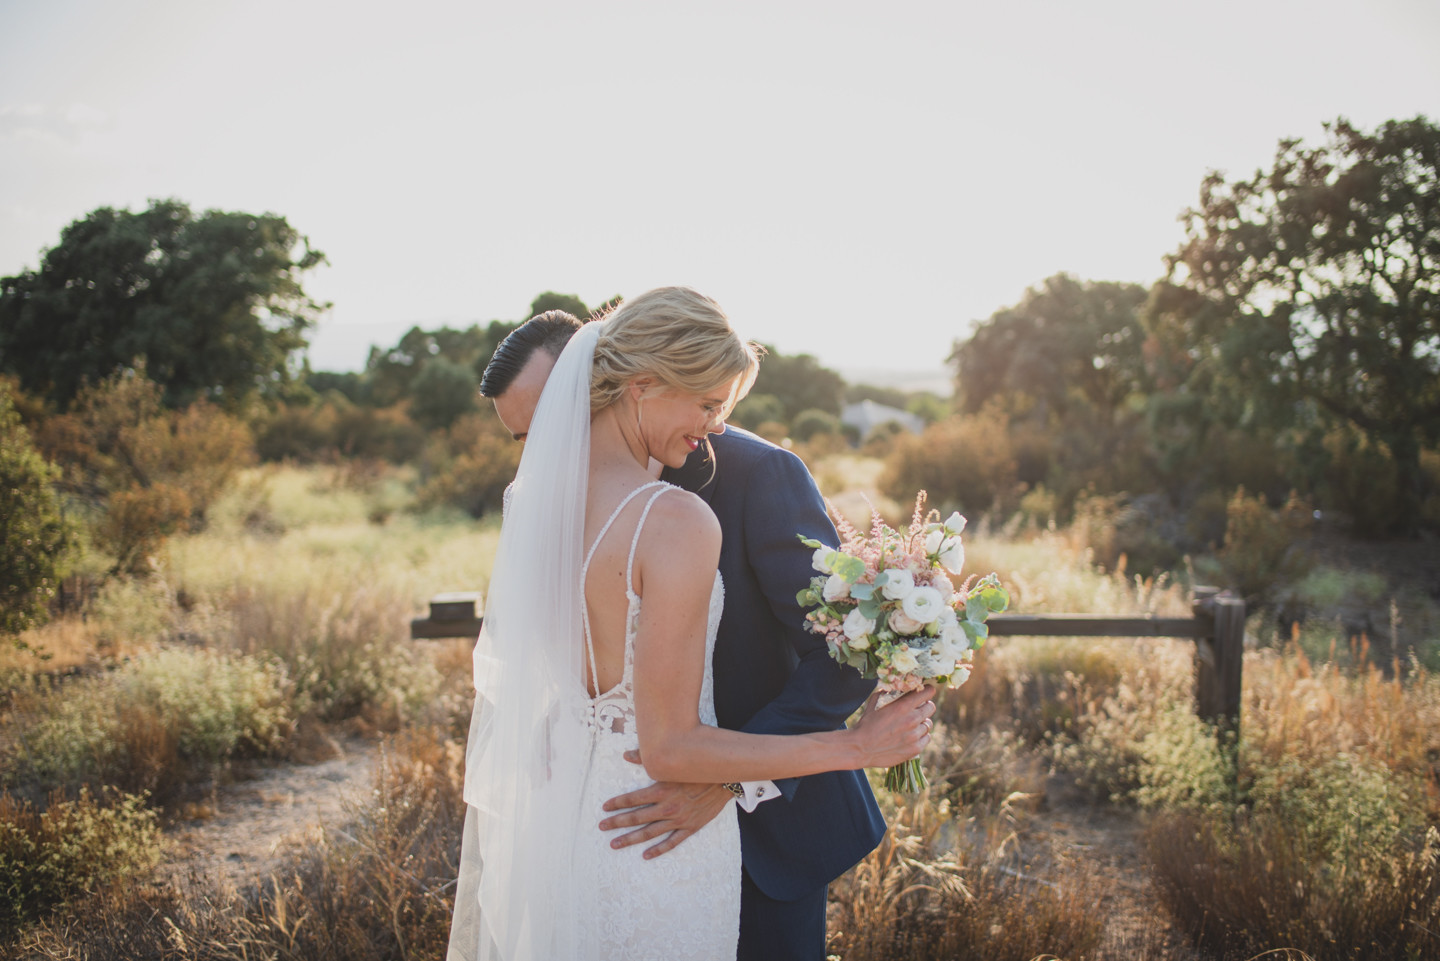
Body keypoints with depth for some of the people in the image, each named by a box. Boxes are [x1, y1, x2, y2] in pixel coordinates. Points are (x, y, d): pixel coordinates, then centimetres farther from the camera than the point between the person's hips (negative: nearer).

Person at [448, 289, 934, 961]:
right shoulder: (678, 522, -26)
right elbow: (671, 749, -24)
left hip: (544, 819, 7)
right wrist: (855, 746, -19)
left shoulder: (532, 494, -3)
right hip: (657, 856, -7)